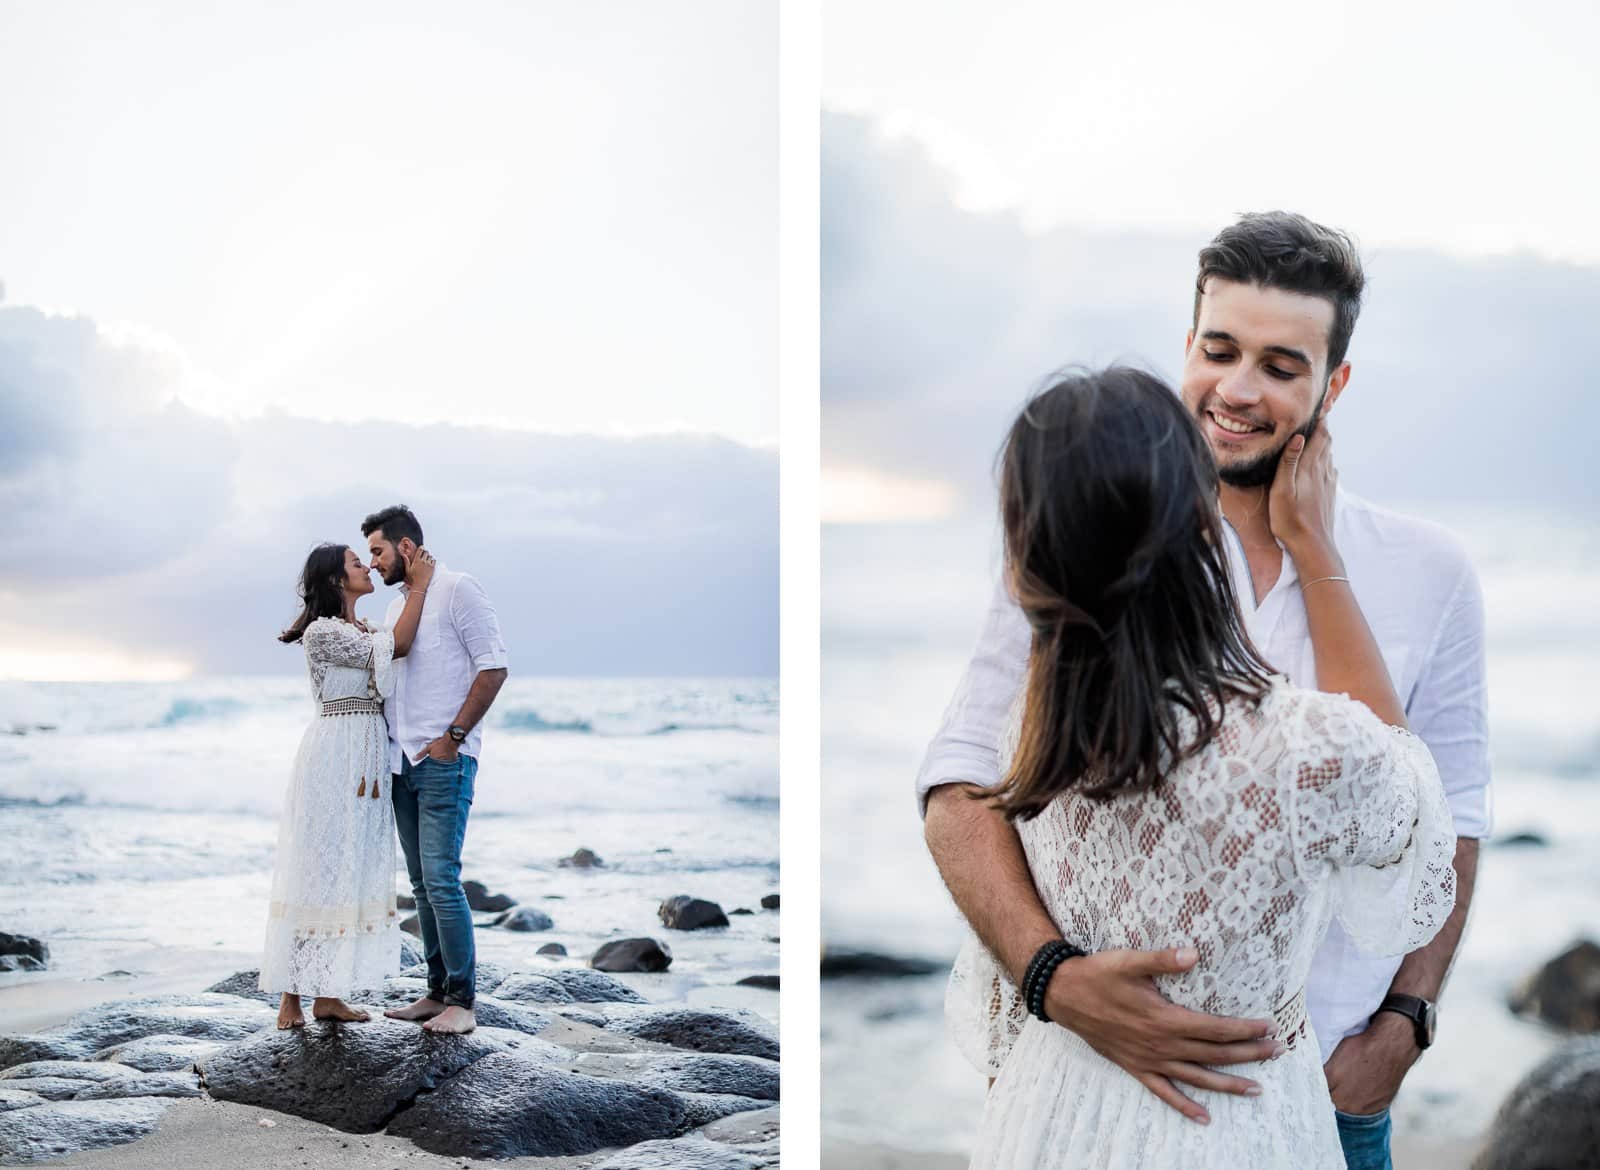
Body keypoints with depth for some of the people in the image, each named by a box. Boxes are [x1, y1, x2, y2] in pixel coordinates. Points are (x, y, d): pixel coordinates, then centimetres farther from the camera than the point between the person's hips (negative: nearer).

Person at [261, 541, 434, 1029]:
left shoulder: (362, 631, 19)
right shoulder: (322, 632, -10)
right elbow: (394, 648, -17)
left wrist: (417, 587, 5)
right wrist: (419, 587, -11)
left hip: (365, 763, 9)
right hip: (334, 755, -9)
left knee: (349, 873, 8)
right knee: (318, 870, -6)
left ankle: (327, 994, 13)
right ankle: (291, 997, 0)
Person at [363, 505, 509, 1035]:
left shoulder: (457, 589, -6)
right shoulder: (397, 604, 19)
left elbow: (493, 667, -12)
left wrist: (453, 736, -15)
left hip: (444, 759, -8)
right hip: (402, 760, 8)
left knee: (441, 879, -12)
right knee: (421, 883, 9)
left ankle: (461, 1002, -8)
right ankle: (437, 992, 14)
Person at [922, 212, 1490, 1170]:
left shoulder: (1431, 574, 0)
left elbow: (1450, 821, 7)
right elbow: (960, 785, -11)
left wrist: (1405, 1024, -4)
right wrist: (1056, 974, -26)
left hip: (1332, 1083, 2)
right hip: (1107, 1055, -1)